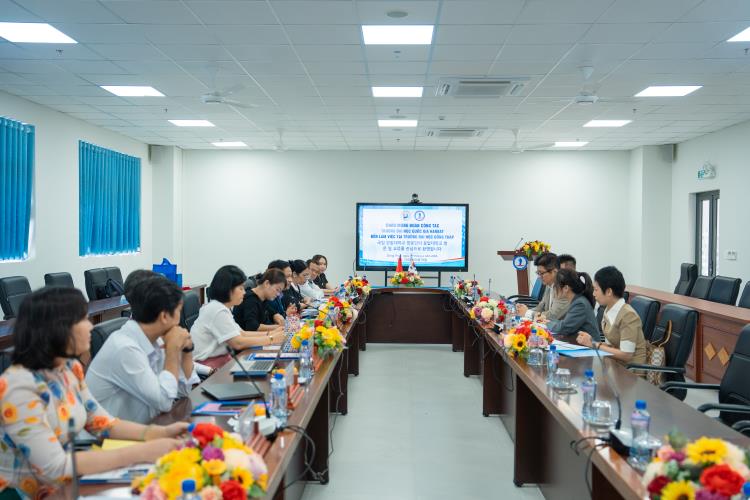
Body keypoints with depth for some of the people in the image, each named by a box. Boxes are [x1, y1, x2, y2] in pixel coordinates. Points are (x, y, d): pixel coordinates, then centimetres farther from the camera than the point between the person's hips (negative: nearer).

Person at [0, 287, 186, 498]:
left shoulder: (70, 368, -1)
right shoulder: (19, 387, -24)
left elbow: (98, 421, 8)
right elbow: (54, 467, -27)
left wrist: (159, 432, -8)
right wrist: (141, 452, -28)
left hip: (65, 486, 7)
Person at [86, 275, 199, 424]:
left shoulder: (152, 340, 0)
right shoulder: (125, 348, -24)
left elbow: (183, 390, 8)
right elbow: (164, 402, -23)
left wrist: (186, 348, -5)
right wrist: (173, 348, -18)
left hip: (139, 428, 7)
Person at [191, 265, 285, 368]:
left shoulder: (222, 307, 11)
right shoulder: (218, 311, -19)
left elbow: (241, 333, 12)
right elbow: (238, 343, -22)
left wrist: (268, 334, 1)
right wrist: (271, 339, -15)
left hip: (218, 357, 9)